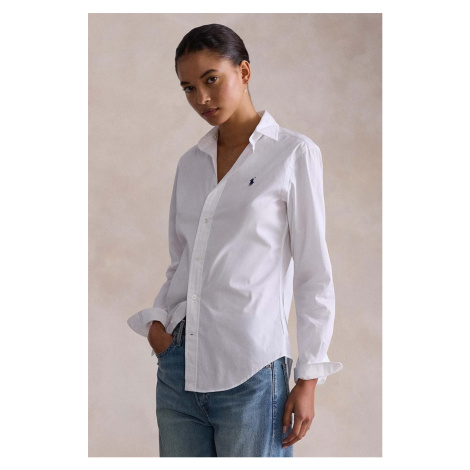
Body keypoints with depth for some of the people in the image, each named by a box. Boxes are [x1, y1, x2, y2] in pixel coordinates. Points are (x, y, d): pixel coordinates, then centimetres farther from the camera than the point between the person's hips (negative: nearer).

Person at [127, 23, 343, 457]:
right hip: (178, 365, 5)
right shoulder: (190, 164, 13)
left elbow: (314, 274, -4)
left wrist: (309, 377, -7)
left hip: (250, 372, -5)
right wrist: (156, 319, 2)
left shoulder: (294, 154, -2)